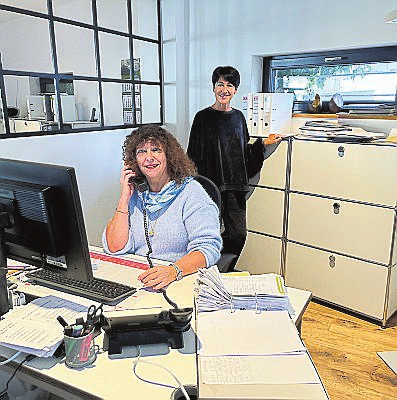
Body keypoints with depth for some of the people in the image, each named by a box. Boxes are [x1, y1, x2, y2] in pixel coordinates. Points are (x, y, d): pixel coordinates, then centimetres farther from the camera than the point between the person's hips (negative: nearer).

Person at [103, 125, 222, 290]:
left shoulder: (191, 193, -6)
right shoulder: (135, 194, 8)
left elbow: (208, 247, -16)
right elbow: (115, 248, 0)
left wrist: (174, 270, -34)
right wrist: (125, 197, -4)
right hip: (136, 279, 5)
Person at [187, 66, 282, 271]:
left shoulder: (238, 116, 13)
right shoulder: (203, 117, -2)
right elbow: (194, 155, -5)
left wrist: (264, 143, 11)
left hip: (235, 184, 5)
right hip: (211, 184, -4)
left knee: (238, 234, 5)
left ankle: (227, 272, 26)